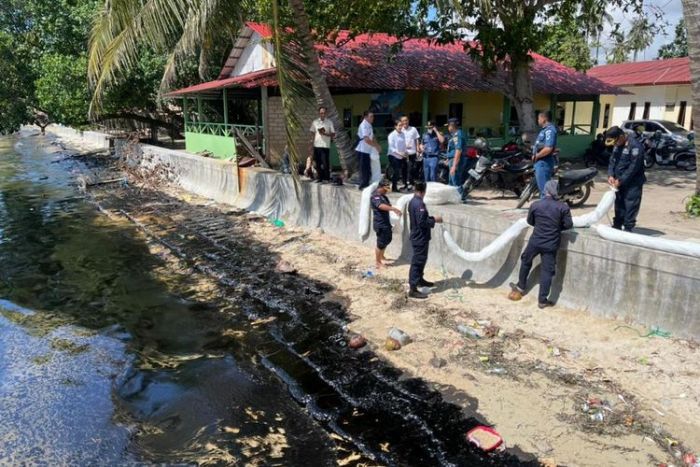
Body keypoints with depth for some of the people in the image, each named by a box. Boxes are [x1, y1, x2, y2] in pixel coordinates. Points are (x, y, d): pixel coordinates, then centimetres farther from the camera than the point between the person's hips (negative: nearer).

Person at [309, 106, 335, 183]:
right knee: (318, 163, 6)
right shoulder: (315, 122, 8)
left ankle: (326, 178, 2)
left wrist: (325, 133, -14)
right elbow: (312, 132, 16)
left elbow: (333, 134, 1)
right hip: (316, 145, 3)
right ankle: (320, 177, 17)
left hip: (325, 146, -3)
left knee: (325, 163, -5)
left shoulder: (329, 122, 1)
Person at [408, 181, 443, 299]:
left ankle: (420, 280, 40)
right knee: (417, 262, -7)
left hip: (416, 236, 10)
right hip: (420, 238, -10)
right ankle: (413, 289, -5)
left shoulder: (412, 201, 8)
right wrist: (434, 220, -13)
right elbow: (422, 222, -27)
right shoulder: (419, 204, -23)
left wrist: (431, 218, 12)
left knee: (420, 260, 24)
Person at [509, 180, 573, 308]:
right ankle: (542, 300, 7)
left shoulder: (535, 205, -6)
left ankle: (521, 287, 38)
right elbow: (568, 225, -6)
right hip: (551, 244, -1)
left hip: (535, 240, 1)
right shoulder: (563, 207, -9)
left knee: (526, 261, 25)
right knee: (547, 271, 4)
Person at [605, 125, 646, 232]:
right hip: (619, 183, 8)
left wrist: (621, 180, -20)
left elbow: (634, 167, -22)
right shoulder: (617, 145, 7)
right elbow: (612, 160, 12)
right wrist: (611, 175, -4)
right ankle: (617, 226, 27)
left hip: (632, 184, -8)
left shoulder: (635, 145, -19)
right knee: (619, 206, 17)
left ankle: (628, 229, 1)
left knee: (630, 207, -5)